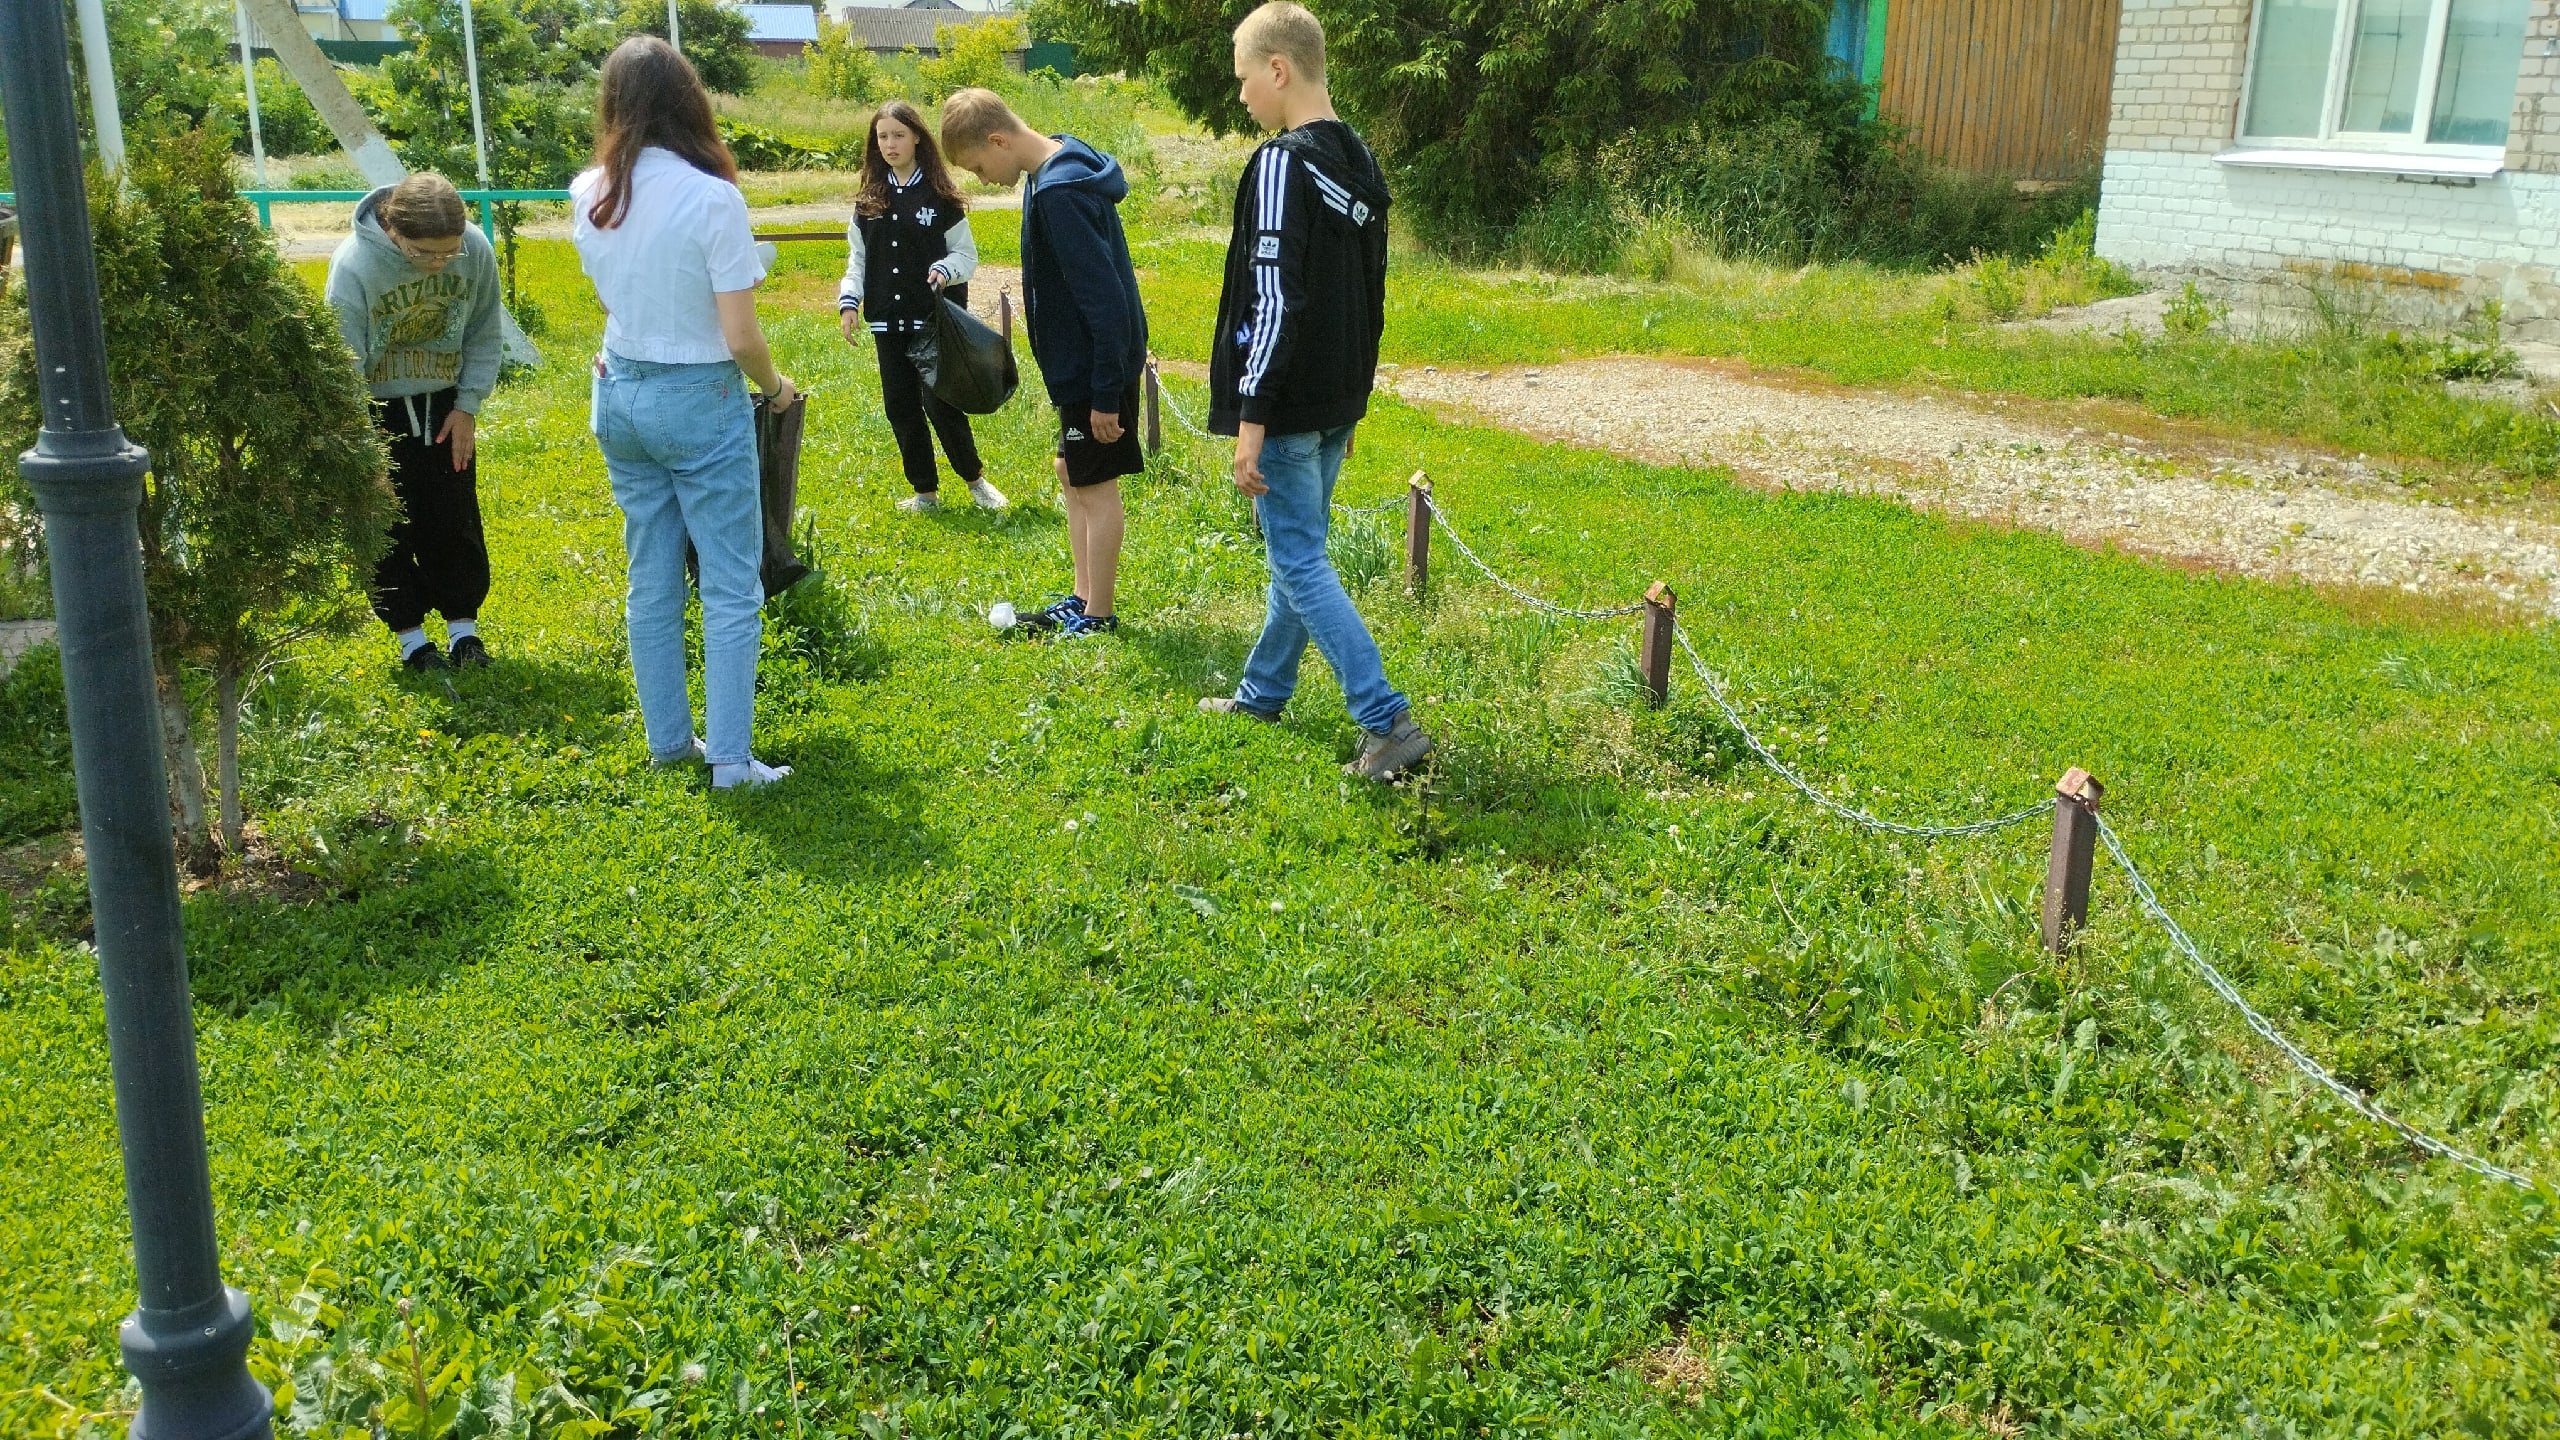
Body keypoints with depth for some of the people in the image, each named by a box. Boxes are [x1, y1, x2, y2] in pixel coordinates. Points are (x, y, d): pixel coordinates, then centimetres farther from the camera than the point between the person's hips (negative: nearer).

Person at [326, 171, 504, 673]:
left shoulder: (477, 250, -18)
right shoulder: (353, 264, -26)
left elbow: (484, 335, -1)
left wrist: (468, 406, -3)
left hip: (444, 404, 3)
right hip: (376, 409, -2)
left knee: (455, 521, 7)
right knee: (388, 526, 3)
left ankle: (464, 627, 21)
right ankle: (410, 637, 15)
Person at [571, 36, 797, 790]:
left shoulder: (588, 195, -2)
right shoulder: (711, 197, -19)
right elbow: (741, 338, -16)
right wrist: (777, 386, 0)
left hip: (619, 396, 6)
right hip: (700, 401, -6)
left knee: (651, 580, 15)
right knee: (732, 587, 3)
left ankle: (669, 738, 24)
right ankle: (730, 757, 4)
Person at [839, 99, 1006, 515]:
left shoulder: (940, 195, -2)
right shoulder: (869, 200, 9)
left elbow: (966, 254, 0)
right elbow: (857, 259, 13)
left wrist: (945, 271, -21)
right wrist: (848, 302, -1)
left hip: (934, 320, -5)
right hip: (888, 322, 5)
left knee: (940, 403, -9)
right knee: (900, 408, 7)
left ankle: (975, 477, 13)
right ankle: (925, 492, 19)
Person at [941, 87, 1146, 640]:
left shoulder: (1059, 194, -24)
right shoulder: (1060, 167, 7)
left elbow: (1104, 297, -26)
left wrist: (1105, 392, -22)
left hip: (1096, 367, -10)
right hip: (1079, 364, 10)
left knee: (1094, 487, 1)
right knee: (1070, 474, 17)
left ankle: (1098, 617, 13)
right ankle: (1082, 598, 27)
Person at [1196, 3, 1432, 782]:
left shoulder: (1282, 164, -17)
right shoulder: (1362, 164, 11)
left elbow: (1273, 301, -23)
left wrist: (1251, 418, -21)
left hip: (1289, 406, -9)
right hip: (1339, 402, 9)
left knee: (1300, 565, -4)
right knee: (1299, 548, 19)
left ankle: (1388, 723, -8)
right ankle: (1263, 691, 34)